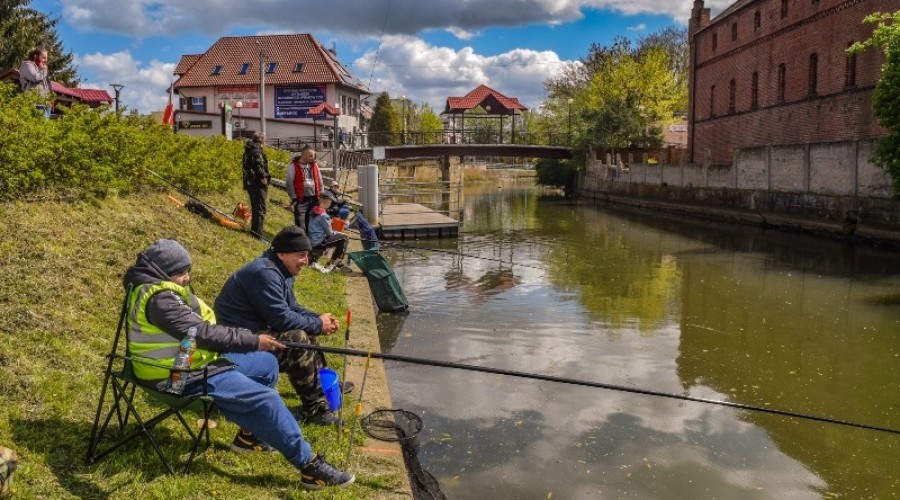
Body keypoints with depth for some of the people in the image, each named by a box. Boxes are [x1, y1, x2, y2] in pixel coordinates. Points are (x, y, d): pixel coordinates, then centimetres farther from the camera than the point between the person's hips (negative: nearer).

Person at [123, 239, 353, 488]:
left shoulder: (159, 288, 10)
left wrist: (249, 339, 3)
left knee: (267, 364, 15)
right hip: (184, 376, -11)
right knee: (266, 399, -17)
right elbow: (202, 333, -26)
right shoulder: (159, 298, -23)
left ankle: (249, 435, 22)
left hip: (191, 360, 11)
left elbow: (198, 327, 12)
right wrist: (253, 341, -20)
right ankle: (310, 466, -11)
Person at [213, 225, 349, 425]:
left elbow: (291, 307, 14)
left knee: (307, 328, 13)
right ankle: (312, 408, -15)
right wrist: (318, 324, -16)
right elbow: (281, 318, -27)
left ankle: (322, 383, 25)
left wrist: (319, 319, -2)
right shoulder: (265, 274, -25)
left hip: (255, 327, 11)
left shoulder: (280, 271, 8)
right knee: (299, 340, -25)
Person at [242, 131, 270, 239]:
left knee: (255, 208, 19)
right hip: (257, 183, -10)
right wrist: (263, 177, -22)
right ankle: (258, 234, -9)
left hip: (250, 182, 10)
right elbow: (258, 163, -27)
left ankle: (254, 230, 27)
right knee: (260, 209, -8)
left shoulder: (249, 150, 18)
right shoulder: (256, 149, -12)